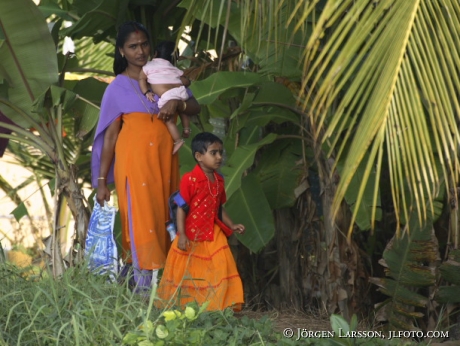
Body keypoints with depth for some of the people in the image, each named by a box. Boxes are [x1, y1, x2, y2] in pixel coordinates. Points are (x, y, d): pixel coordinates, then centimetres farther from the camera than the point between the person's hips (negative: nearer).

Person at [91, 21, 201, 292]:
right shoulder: (118, 87, 4)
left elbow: (196, 107, 8)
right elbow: (110, 135, 1)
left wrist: (177, 104, -15)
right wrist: (102, 181, -3)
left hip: (164, 157, 4)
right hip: (134, 157, -4)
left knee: (163, 216, 2)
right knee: (140, 215, -9)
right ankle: (143, 284, -11)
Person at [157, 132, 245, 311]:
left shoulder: (219, 180, 8)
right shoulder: (189, 179, -13)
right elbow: (181, 208, -13)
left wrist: (232, 226, 8)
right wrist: (181, 235, -18)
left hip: (213, 235, 6)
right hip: (192, 236, -6)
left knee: (219, 270, 0)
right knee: (187, 274, 4)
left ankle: (217, 307, 7)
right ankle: (182, 309, 15)